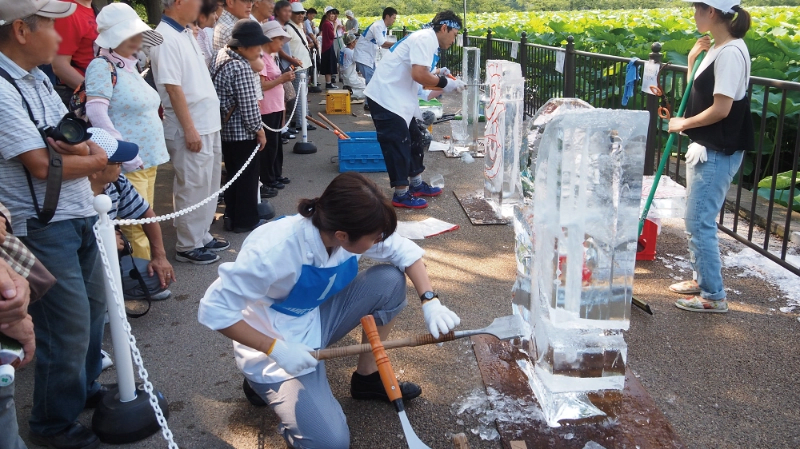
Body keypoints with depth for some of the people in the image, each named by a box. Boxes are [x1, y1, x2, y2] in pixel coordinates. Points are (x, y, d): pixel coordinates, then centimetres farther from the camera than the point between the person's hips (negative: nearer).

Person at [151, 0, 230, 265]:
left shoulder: (185, 33, 12)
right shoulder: (165, 38, -17)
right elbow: (172, 87, -21)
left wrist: (207, 123, 18)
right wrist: (189, 129, -21)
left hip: (209, 123, 9)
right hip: (190, 128, -9)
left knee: (208, 185, 17)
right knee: (193, 188, 0)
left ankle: (202, 236, 30)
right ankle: (188, 246, 13)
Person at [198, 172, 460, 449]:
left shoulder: (352, 229, -18)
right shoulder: (273, 252, -35)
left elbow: (405, 251, -4)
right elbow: (214, 310, -28)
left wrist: (430, 301, -19)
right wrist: (275, 348, -29)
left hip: (317, 318, 6)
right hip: (279, 348, -6)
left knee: (390, 280, -13)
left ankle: (367, 377, 5)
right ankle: (266, 382, 8)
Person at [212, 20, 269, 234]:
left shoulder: (221, 58, 5)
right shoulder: (241, 67, -22)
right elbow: (248, 105, -21)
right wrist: (259, 130, -10)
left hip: (225, 129, 9)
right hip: (242, 132, -9)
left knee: (233, 173, 19)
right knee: (248, 176, 5)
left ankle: (232, 216, 29)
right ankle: (246, 220, 16)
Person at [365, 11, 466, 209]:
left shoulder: (429, 42, 15)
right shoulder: (425, 38, -16)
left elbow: (423, 78, 12)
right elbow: (419, 75, -26)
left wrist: (448, 85, 3)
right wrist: (445, 82, -13)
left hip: (398, 98, 11)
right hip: (386, 97, -11)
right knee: (397, 145, -4)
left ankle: (416, 184, 30)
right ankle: (401, 194, 6)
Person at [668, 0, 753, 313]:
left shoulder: (731, 52, -19)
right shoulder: (716, 49, 10)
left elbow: (721, 109, -23)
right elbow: (698, 95, 14)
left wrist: (683, 123, -9)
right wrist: (693, 60, 2)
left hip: (717, 153, -10)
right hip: (705, 148, 10)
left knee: (699, 222, -4)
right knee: (697, 220, 18)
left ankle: (713, 296, 8)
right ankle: (702, 278, 32)